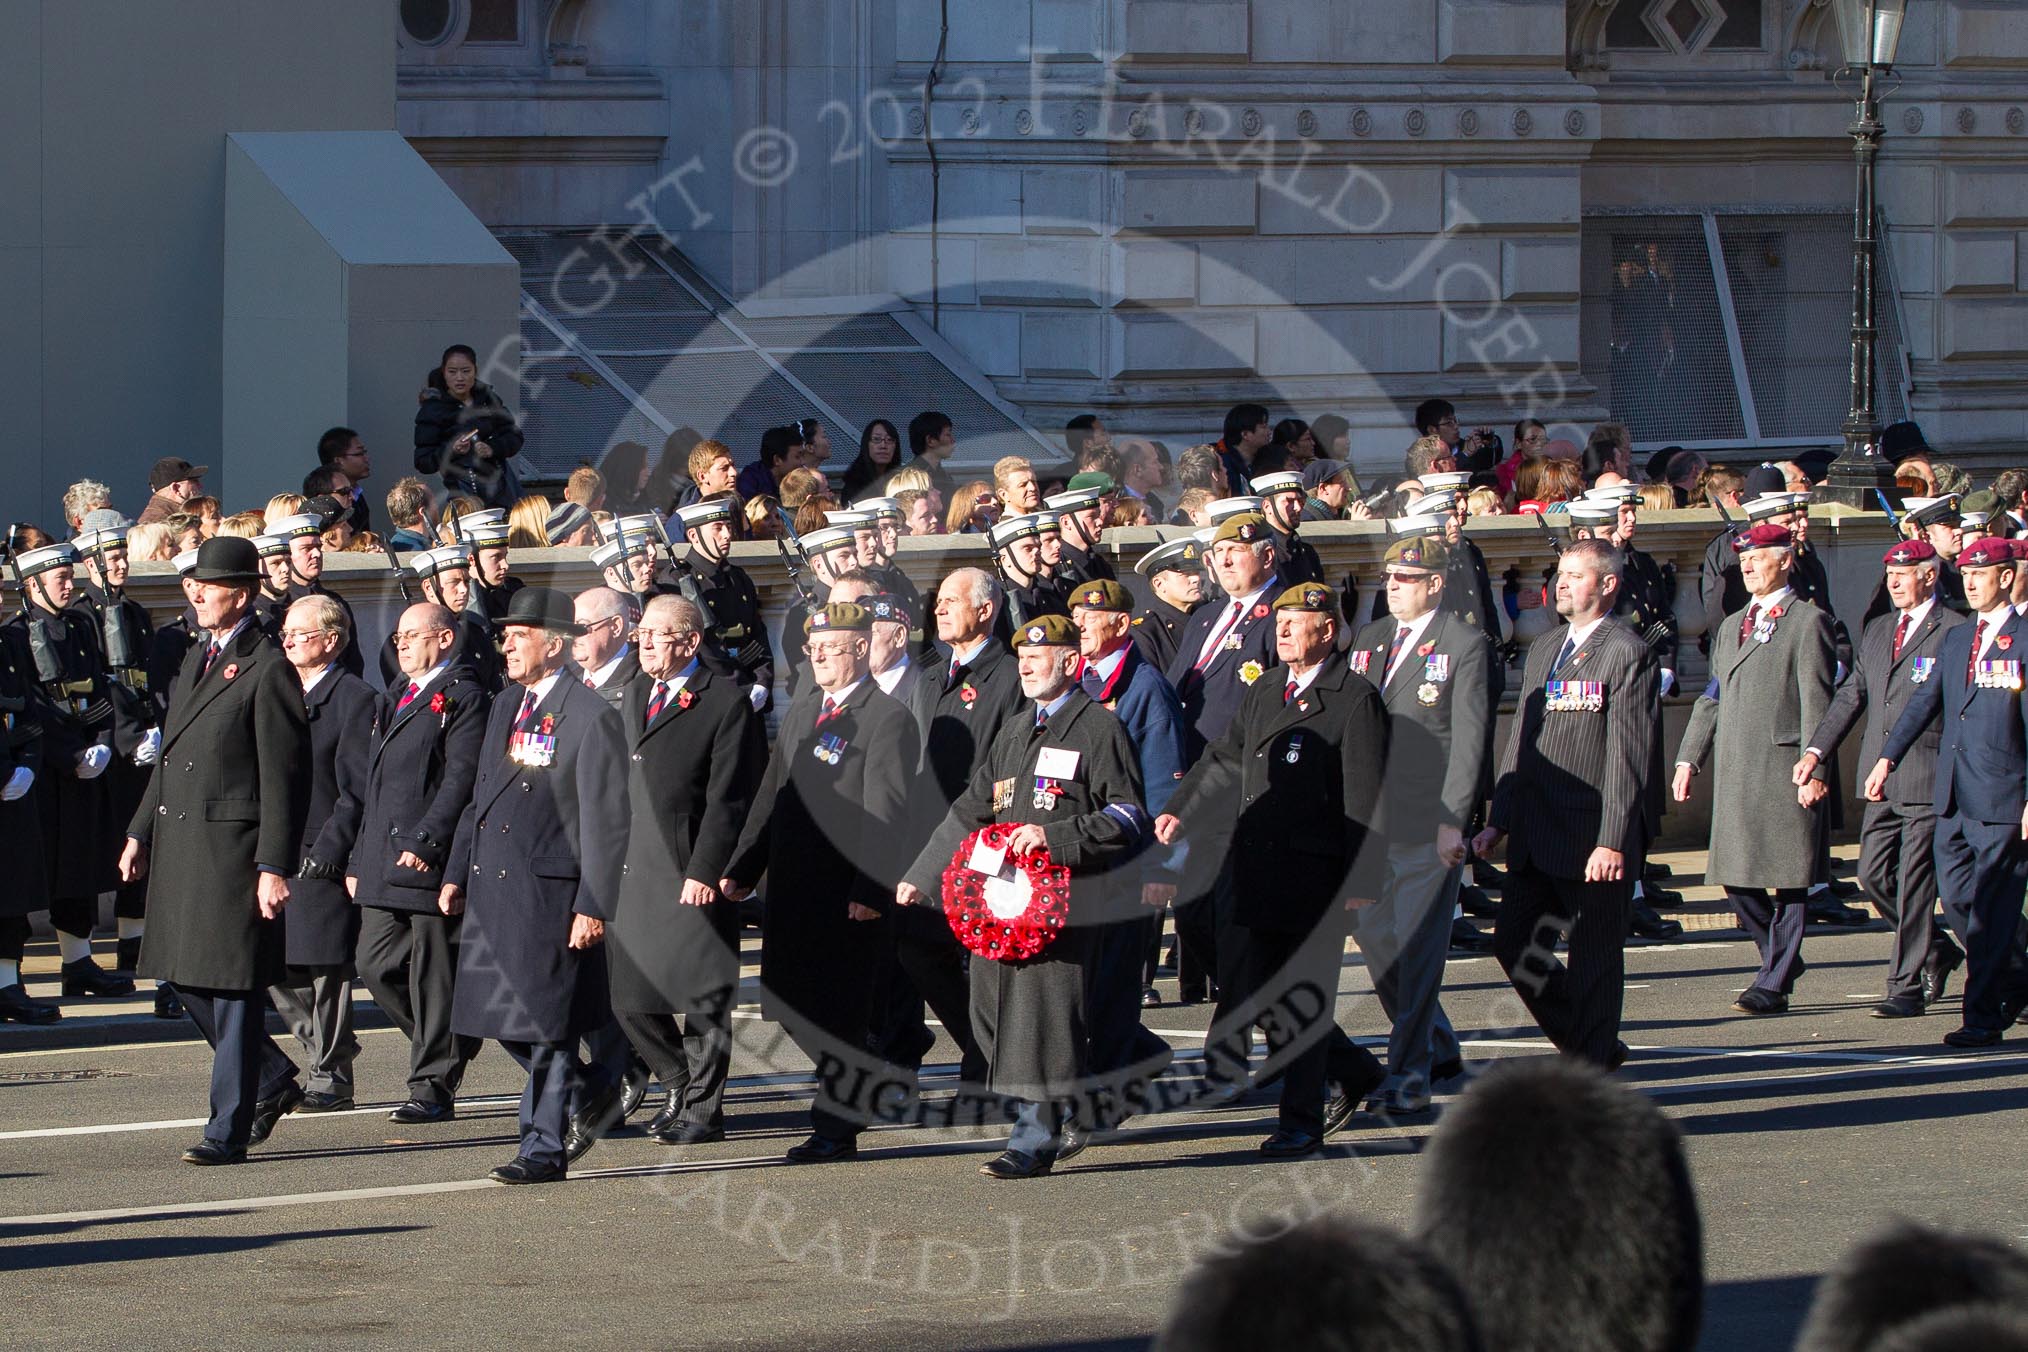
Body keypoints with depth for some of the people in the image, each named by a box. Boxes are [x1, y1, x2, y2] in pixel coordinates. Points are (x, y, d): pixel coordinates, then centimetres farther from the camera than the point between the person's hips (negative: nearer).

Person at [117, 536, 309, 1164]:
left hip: (234, 846, -9)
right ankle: (273, 1080, 28)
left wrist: (274, 866, -18)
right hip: (178, 841, 9)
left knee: (234, 988, -3)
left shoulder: (268, 671, -11)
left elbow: (285, 777, -14)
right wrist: (141, 831, 18)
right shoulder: (197, 661, 16)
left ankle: (229, 1129, 3)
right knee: (185, 977, 12)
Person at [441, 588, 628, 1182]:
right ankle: (584, 1097, 30)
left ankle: (545, 1148, 4)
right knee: (501, 1015, 11)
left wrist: (594, 906, -16)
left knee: (545, 1023, -3)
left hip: (549, 893, -8)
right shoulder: (506, 707, 15)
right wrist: (456, 872, 15)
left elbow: (607, 820, -12)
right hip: (491, 888, 8)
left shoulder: (591, 716, -10)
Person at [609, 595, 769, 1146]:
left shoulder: (726, 703, -7)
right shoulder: (633, 695, 16)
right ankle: (680, 1085, 27)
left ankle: (703, 1108, 11)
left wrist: (705, 872, -17)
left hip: (693, 878, -7)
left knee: (701, 996, 1)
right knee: (630, 997, 8)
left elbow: (729, 800, -11)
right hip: (634, 874, 7)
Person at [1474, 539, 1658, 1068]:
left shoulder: (1627, 653, -9)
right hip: (1536, 836, 8)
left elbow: (1629, 756, -14)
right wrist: (1499, 821, 12)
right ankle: (1595, 1047, 23)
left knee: (1594, 960, 0)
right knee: (1513, 944, 9)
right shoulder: (1543, 650, 17)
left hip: (1594, 842, -8)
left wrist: (1613, 841, -19)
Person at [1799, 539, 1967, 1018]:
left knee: (1914, 884, -5)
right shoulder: (1876, 632, 16)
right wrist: (1815, 749, 5)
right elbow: (1851, 695, 15)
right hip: (1882, 781, 7)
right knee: (1874, 875, 7)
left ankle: (1907, 987, 2)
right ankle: (1937, 951, 27)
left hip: (1928, 779, -7)